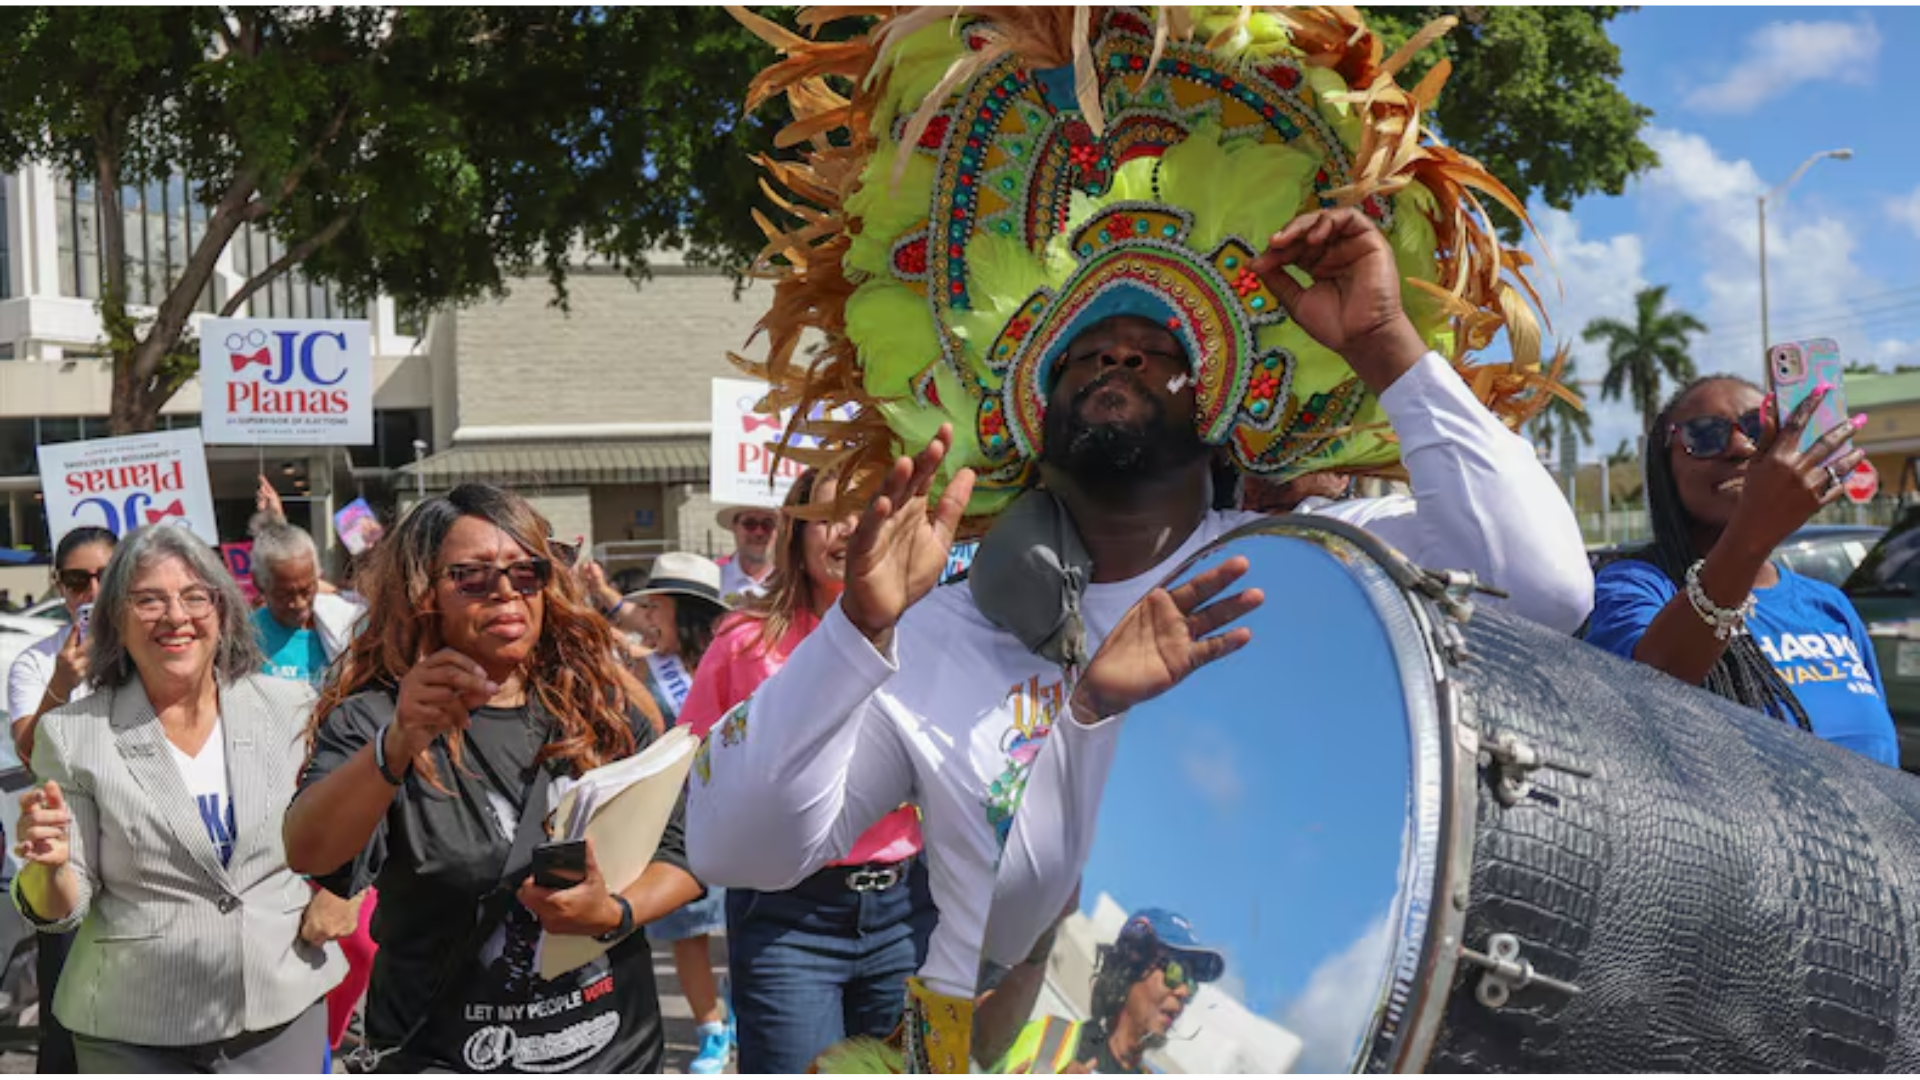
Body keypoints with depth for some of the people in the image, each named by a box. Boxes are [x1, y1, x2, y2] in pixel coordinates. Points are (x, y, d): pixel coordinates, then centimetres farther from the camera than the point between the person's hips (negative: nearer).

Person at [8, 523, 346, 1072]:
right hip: (134, 1037, -1)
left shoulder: (289, 708, -4)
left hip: (286, 1008, 1)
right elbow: (61, 911, -5)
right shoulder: (73, 734, -7)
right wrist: (52, 865, -25)